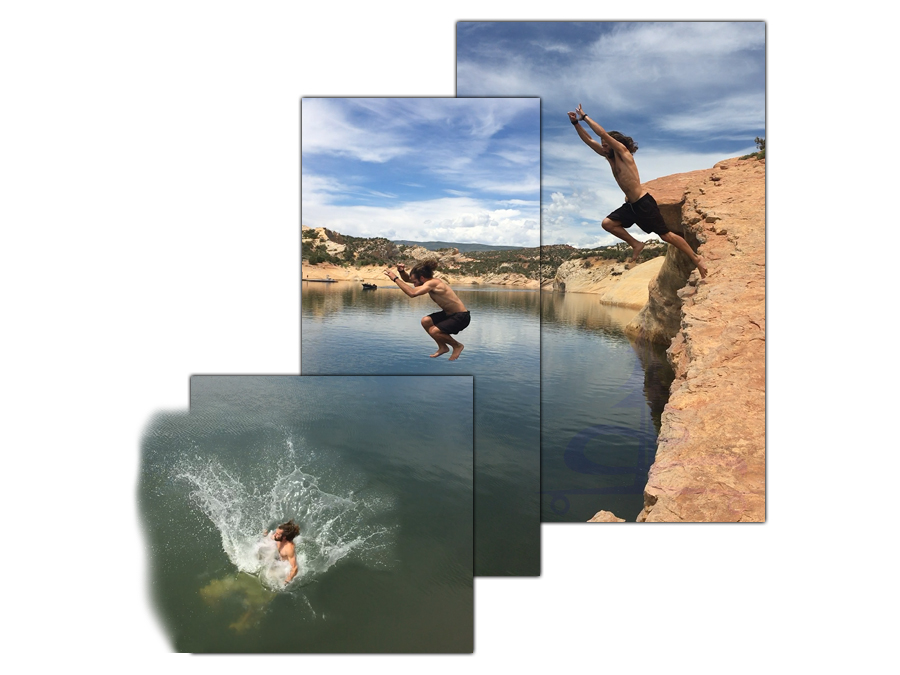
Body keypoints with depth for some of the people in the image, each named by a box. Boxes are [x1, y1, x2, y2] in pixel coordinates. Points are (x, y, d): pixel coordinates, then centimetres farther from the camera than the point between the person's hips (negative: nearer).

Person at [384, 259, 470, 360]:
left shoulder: (432, 283, -27)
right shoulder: (429, 281, 1)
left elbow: (412, 293, -42)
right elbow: (407, 279, 11)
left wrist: (395, 278, -34)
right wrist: (401, 272, -11)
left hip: (461, 317, -9)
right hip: (449, 313, 9)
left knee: (433, 331, -21)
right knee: (425, 321, 0)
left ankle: (457, 346, 4)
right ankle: (443, 347, 15)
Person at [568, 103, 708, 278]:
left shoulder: (622, 151, -10)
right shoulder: (609, 156, 10)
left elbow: (603, 133, -20)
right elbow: (588, 140, 8)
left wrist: (585, 117, -14)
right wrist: (576, 122, -1)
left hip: (644, 203, -8)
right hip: (630, 204, 8)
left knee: (666, 235, -4)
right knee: (607, 223, -2)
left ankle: (696, 259, 8)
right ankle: (636, 245, 9)